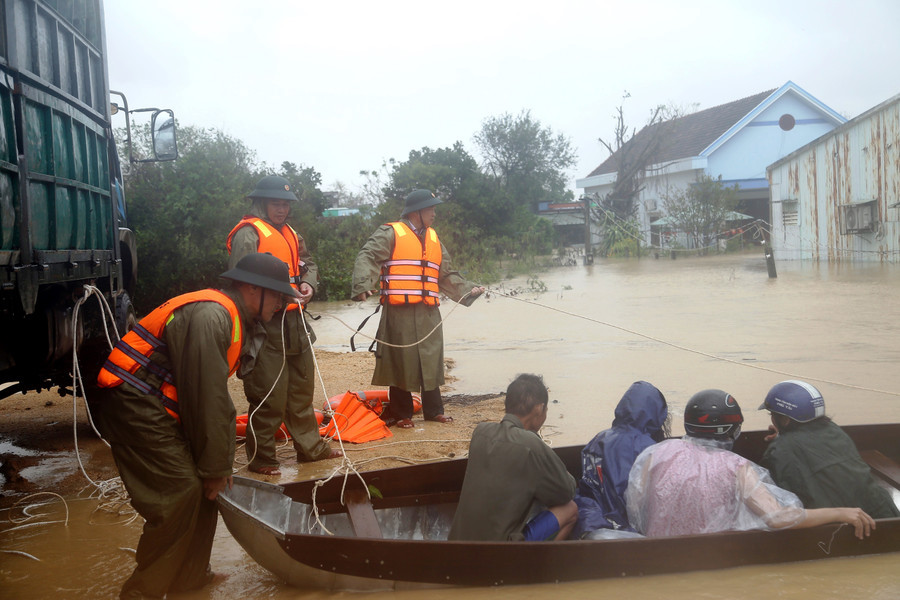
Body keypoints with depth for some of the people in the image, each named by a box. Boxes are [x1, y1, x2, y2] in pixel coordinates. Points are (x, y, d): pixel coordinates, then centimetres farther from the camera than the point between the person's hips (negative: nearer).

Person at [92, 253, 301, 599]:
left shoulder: (235, 320, 13)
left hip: (160, 407, 10)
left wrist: (221, 463, 12)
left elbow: (217, 397, 16)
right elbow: (207, 400, -22)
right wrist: (215, 468, -14)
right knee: (182, 492, -13)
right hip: (135, 404, -10)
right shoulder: (210, 316, -21)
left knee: (202, 486, 11)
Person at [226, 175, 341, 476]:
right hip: (266, 324, -9)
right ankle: (261, 457, 8)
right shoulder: (249, 233, -9)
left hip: (294, 322, 9)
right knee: (268, 395, -5)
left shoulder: (290, 233, 19)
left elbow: (308, 264, 26)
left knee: (302, 388, 17)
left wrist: (308, 283, 3)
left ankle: (310, 447, 29)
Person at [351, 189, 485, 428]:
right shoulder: (391, 234, -1)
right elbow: (367, 258, -13)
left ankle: (433, 410, 24)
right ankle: (401, 414, 12)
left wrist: (469, 290, 16)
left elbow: (447, 275, 26)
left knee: (431, 361, 11)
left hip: (428, 314, 6)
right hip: (400, 312, -6)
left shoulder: (434, 239, 20)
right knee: (402, 362, 0)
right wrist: (363, 286, -29)